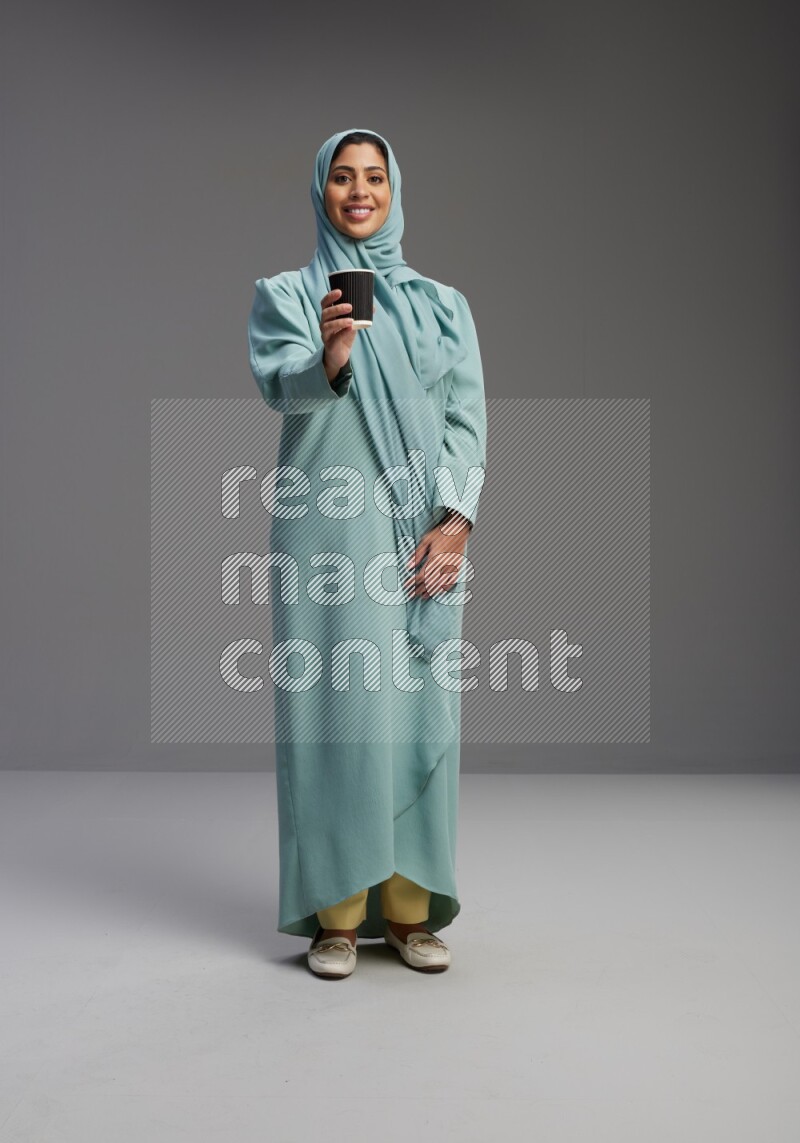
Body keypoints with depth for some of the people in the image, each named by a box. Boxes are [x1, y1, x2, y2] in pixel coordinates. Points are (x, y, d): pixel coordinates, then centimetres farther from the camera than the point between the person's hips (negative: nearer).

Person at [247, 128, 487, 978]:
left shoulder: (442, 303, 15)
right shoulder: (286, 294, 8)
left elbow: (468, 417, 7)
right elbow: (280, 386, -11)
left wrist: (455, 520, -7)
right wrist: (330, 358, -33)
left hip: (421, 533, 3)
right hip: (328, 530, -2)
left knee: (419, 709, 1)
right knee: (334, 704, -5)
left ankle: (409, 909, 10)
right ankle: (335, 914, 3)